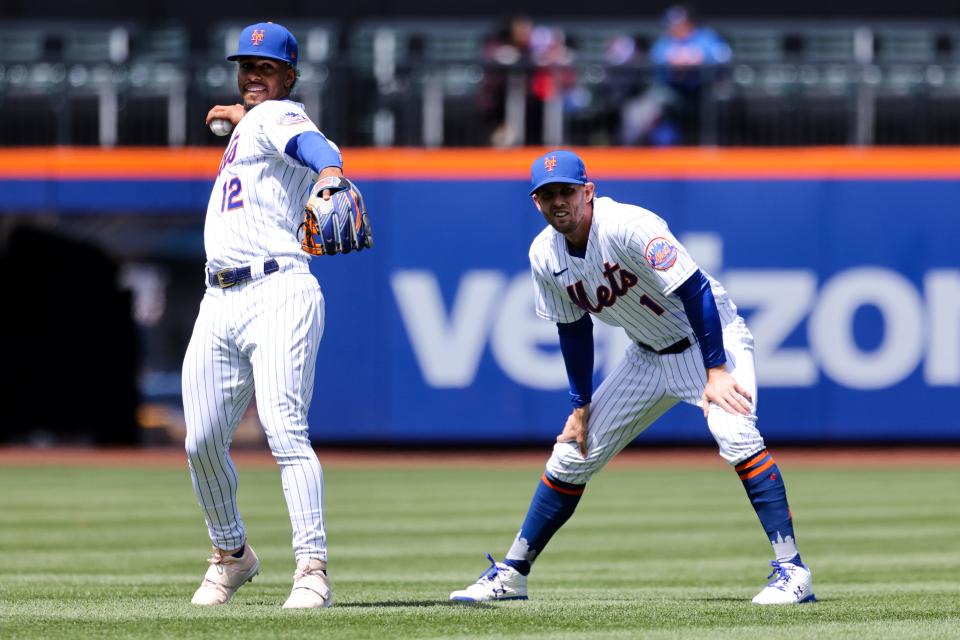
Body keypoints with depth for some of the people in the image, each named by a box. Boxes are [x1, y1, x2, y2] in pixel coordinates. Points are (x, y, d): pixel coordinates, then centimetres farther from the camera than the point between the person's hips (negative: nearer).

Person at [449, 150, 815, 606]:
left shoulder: (628, 227, -28)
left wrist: (717, 371, -32)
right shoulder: (545, 256, -7)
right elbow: (574, 329, 7)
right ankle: (511, 574, 18)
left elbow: (696, 291, -30)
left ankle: (791, 570, -27)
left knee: (734, 436, -30)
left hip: (710, 339, -7)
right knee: (570, 455, 6)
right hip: (648, 357, 7)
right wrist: (581, 406, 6)